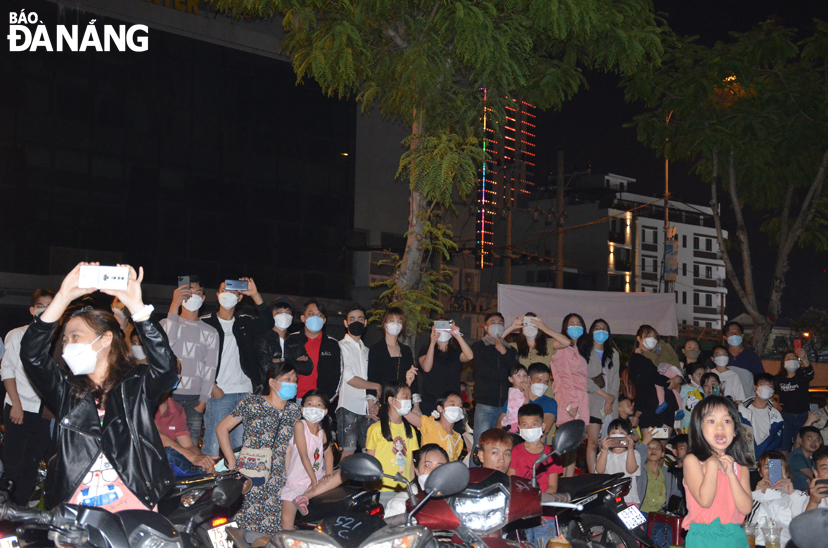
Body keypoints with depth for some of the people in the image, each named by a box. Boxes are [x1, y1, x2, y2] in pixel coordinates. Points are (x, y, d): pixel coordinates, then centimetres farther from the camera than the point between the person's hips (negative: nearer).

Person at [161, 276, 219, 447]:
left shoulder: (210, 332, 13)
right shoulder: (166, 323, 11)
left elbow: (210, 368, 7)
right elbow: (167, 342, -12)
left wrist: (203, 401, -3)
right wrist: (174, 306, -12)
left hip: (194, 398, 1)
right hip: (167, 394, -1)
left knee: (191, 447, -5)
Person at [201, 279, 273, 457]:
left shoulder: (244, 322, 13)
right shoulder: (205, 323, 3)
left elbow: (267, 323, -6)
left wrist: (255, 295, -14)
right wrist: (211, 385, -8)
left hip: (245, 392, 4)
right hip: (218, 392, -3)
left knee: (240, 444, 6)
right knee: (213, 444, -8)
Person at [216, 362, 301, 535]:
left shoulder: (294, 411, 11)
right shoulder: (251, 403, 1)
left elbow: (289, 448, 15)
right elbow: (221, 428, 4)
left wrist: (288, 478, 5)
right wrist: (232, 462, -1)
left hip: (277, 482, 3)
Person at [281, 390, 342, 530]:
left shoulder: (323, 430, 8)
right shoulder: (300, 425, -10)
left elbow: (328, 452, 3)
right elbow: (304, 455, -15)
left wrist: (329, 474, -15)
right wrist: (313, 479, -19)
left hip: (317, 479, 5)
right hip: (296, 483, -5)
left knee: (344, 473, -17)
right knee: (286, 521, -21)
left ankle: (305, 497, -21)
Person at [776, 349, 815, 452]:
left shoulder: (803, 376, 2)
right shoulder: (779, 378, 7)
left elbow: (809, 370, -21)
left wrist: (804, 358, -40)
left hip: (802, 416, 0)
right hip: (785, 416, 0)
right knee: (784, 446, -2)